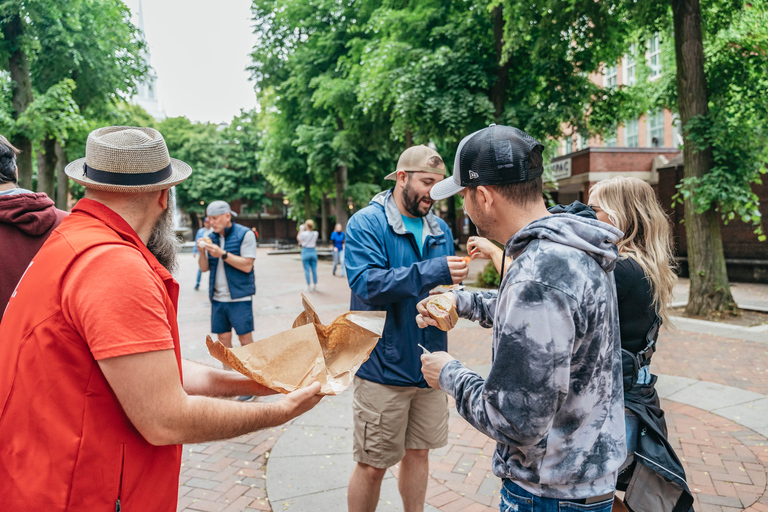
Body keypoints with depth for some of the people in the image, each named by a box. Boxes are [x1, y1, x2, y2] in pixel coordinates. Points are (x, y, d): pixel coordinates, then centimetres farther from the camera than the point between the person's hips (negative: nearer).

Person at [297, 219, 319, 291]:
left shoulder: (304, 234, -16)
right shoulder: (316, 233, -4)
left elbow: (298, 238, 6)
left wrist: (301, 229, 11)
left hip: (305, 251, -4)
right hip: (313, 251, 4)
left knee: (307, 270, 3)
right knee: (314, 270, 9)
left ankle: (308, 287, 5)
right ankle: (315, 286, 15)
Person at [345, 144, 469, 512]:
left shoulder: (440, 229, 9)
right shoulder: (366, 223, -10)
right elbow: (365, 282, -24)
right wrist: (430, 273, -30)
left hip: (429, 364, 6)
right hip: (384, 366, -5)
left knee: (418, 452, 19)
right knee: (372, 466, 6)